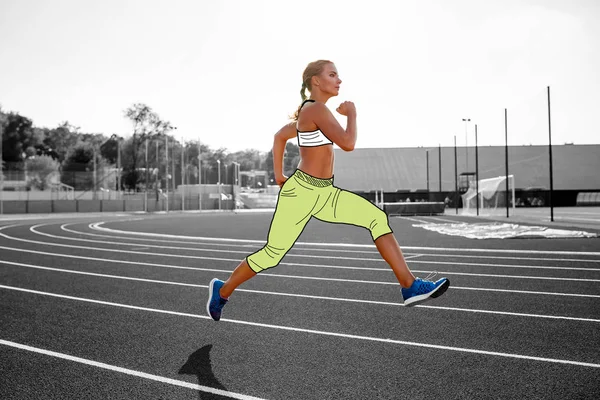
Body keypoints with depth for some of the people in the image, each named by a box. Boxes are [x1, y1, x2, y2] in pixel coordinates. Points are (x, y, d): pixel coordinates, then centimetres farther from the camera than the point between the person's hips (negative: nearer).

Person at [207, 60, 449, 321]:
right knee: (272, 254, 2)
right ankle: (222, 291, 26)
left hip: (325, 193, 9)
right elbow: (347, 144, -25)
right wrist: (351, 113, -7)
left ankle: (410, 286, -7)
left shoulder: (310, 111, 14)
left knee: (377, 218, -7)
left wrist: (279, 176, 24)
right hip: (300, 192, -9)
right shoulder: (316, 109, -15)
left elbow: (280, 136, 24)